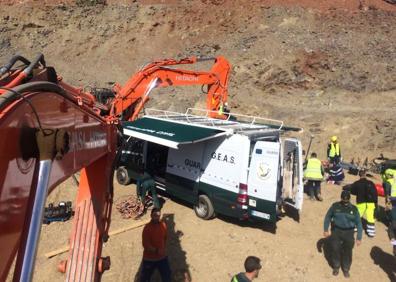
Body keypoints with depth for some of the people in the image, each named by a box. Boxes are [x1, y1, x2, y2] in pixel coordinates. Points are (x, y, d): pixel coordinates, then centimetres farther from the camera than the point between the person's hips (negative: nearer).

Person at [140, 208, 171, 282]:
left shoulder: (163, 225, -4)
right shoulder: (147, 227, -20)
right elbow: (145, 244, -22)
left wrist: (162, 249, 8)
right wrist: (157, 250, -25)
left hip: (162, 257, 4)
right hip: (149, 258, -4)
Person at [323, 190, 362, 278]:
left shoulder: (354, 209, -3)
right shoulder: (335, 206, -5)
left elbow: (358, 223, 2)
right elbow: (328, 217, 5)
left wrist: (359, 238, -1)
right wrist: (326, 230, 3)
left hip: (348, 233, 0)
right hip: (336, 231, 0)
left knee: (348, 251, 4)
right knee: (335, 249, 0)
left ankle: (346, 269, 25)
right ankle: (336, 267, 23)